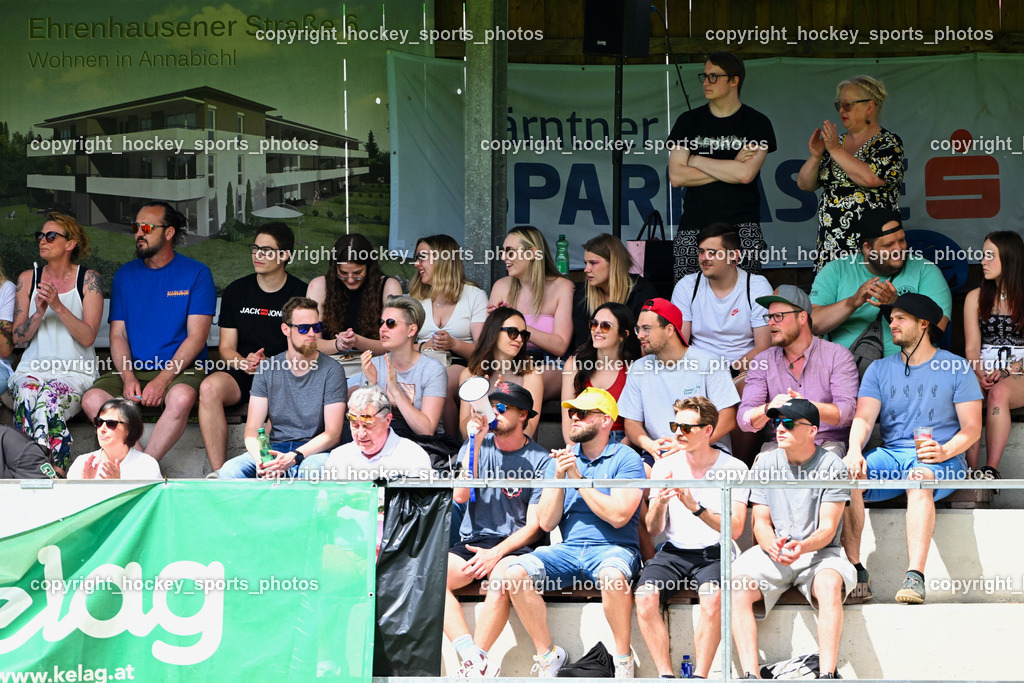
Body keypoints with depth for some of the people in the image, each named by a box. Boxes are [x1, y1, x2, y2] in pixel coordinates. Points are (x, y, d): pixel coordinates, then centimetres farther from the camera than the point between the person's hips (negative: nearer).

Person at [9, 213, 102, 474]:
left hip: (75, 372, -2)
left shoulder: (88, 279, 3)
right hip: (32, 369, 2)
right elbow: (18, 338, 9)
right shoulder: (27, 279, 12)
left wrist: (59, 307, -18)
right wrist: (39, 313, -10)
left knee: (49, 403, -36)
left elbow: (88, 337, -6)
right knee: (26, 400, -34)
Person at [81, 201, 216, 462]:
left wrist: (163, 379, -18)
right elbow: (118, 334, 8)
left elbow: (197, 336, -6)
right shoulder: (125, 275, 14)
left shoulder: (196, 274, 2)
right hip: (132, 369, 4)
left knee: (181, 398, -39)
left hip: (180, 370, -4)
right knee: (92, 400, -26)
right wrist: (128, 378, -11)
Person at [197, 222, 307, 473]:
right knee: (209, 387, -31)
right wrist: (244, 363, -12)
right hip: (241, 375, 3)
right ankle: (218, 475, -33)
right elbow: (226, 348, 11)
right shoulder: (236, 291, 11)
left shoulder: (300, 294, 3)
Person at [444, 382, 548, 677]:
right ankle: (477, 662, -36)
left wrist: (497, 553, -18)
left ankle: (473, 663, -30)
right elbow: (461, 496, -5)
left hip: (514, 545, -4)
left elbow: (534, 526, -3)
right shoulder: (476, 447, 11)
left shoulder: (539, 461, 0)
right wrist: (476, 443, -10)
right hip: (472, 542, 4)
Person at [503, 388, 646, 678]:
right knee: (515, 573, -21)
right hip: (568, 549, 5)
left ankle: (623, 659, -20)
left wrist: (579, 479, -11)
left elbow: (618, 516, -15)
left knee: (611, 575, -40)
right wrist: (558, 478, -7)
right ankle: (547, 654, -7)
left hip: (613, 548, -5)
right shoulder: (560, 459, 13)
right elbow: (547, 522, 6)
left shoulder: (626, 459, -1)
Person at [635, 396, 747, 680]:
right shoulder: (665, 467, 7)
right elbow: (653, 529, 5)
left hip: (714, 552, -3)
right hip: (674, 551, 3)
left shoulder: (733, 469, -2)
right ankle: (666, 675, -24)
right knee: (645, 596, -28)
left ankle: (700, 676, -30)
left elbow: (735, 529, -11)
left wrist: (696, 507, -25)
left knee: (712, 597, -36)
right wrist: (660, 502, -17)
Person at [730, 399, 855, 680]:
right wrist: (771, 545, -19)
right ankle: (750, 675, -35)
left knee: (830, 585, -37)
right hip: (771, 553, 3)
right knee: (737, 587, -27)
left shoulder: (831, 466, -3)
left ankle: (828, 675, -41)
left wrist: (802, 547, -30)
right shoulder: (765, 464, 7)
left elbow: (827, 529, -8)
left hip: (819, 551, -3)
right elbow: (761, 522, 6)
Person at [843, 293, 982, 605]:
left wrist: (945, 451, -19)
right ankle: (853, 571, -27)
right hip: (891, 454, 4)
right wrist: (855, 450, -21)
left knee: (919, 478, -39)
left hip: (942, 460, -3)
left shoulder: (956, 368, 7)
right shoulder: (879, 369, 16)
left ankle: (915, 577, -49)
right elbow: (864, 418, 2)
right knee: (846, 475, -27)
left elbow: (972, 428, 1)